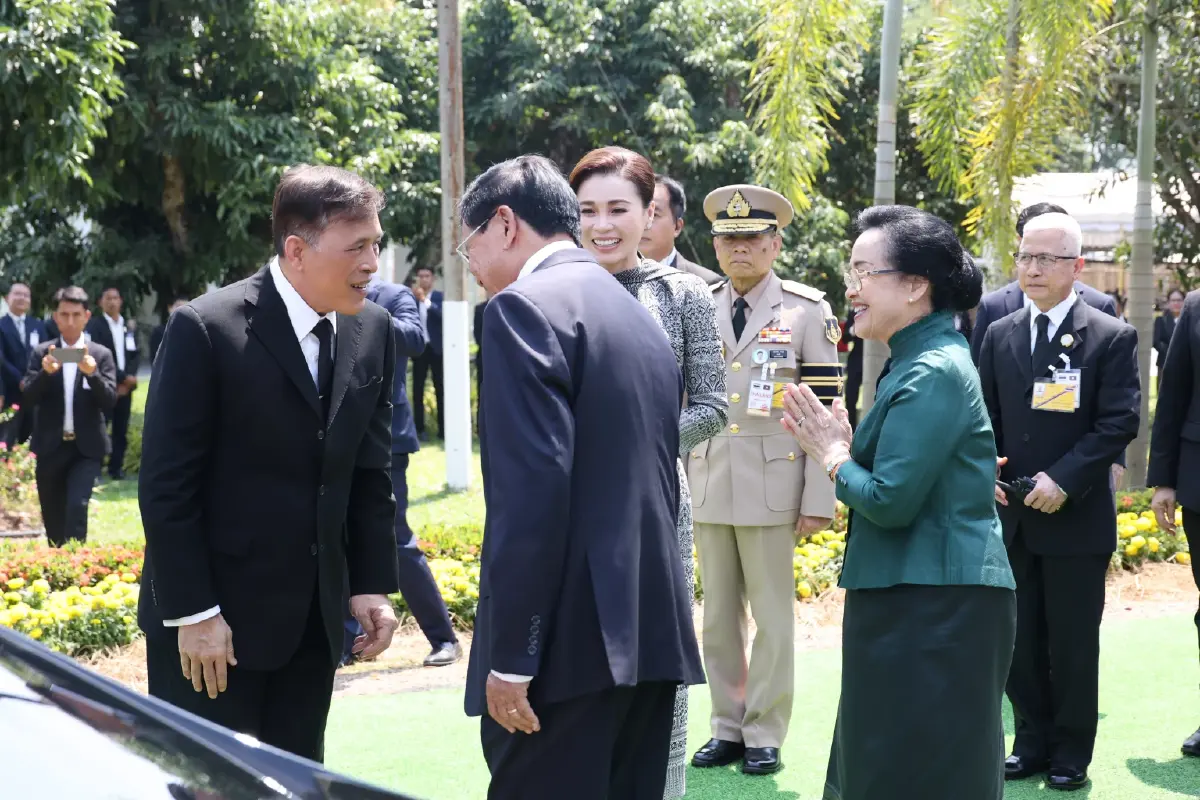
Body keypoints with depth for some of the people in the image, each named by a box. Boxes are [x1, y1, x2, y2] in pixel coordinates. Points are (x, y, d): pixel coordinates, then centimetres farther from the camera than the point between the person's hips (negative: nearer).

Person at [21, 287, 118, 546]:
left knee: (77, 506, -19)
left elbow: (109, 402, -7)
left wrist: (92, 374, -25)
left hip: (87, 447, -2)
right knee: (53, 517, 10)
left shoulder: (101, 354, 1)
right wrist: (46, 373, -23)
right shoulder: (42, 353, 3)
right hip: (50, 447, 2)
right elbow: (28, 399, -5)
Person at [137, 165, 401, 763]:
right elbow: (166, 485, -13)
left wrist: (372, 584, 4)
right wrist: (192, 613, -15)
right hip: (212, 619, -5)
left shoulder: (372, 331, 4)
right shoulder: (206, 329, -14)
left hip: (315, 619, 5)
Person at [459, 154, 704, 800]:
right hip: (649, 629, 9)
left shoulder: (524, 307, -9)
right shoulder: (641, 318, 18)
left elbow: (533, 488, -18)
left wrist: (511, 654, -17)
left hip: (571, 639, -9)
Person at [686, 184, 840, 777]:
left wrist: (818, 501, -9)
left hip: (772, 489, -4)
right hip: (706, 489, 4)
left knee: (773, 617, 3)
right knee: (717, 618, 10)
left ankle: (765, 736, 14)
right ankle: (727, 728, 22)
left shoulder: (807, 312, -4)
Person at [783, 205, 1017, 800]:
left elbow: (891, 500, -23)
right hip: (910, 599, 10)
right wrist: (840, 447, 2)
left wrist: (833, 457, -7)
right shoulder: (918, 360, 14)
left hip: (935, 610, -10)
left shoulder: (934, 372, -18)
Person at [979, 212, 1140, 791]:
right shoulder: (1000, 336, 7)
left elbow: (1119, 423, -12)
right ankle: (1032, 739, 26)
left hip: (1076, 518, -4)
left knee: (1073, 641, 5)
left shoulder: (1111, 337, -7)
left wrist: (1063, 479, -20)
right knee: (1019, 638, 11)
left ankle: (1072, 752, 19)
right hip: (1012, 515, 4)